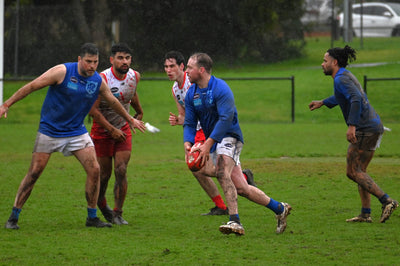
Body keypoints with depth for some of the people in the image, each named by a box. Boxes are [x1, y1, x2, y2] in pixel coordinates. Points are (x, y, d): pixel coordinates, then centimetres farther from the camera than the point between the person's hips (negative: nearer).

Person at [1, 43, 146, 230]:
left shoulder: (98, 81, -1)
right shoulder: (62, 72, -16)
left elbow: (113, 101, 19)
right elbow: (32, 86, -13)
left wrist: (130, 120, 31)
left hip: (77, 132, 4)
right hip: (49, 130, -4)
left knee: (94, 170, -7)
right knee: (34, 172, -6)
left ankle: (92, 217, 6)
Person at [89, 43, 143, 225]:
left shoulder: (134, 76, -4)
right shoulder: (102, 79, -21)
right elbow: (93, 109, -18)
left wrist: (139, 112, 35)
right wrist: (112, 130, -17)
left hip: (123, 129, 3)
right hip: (102, 130, -3)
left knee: (121, 171, -11)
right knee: (104, 174, 3)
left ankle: (117, 213, -4)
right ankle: (100, 203, 32)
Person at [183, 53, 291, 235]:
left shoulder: (220, 88, -16)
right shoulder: (191, 93, 6)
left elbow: (225, 119, -23)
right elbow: (190, 123, 6)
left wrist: (208, 144, -29)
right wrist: (188, 143, -15)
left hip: (229, 137, -7)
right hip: (214, 143, 7)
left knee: (222, 173, -30)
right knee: (240, 188, 3)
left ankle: (235, 221, -33)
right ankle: (279, 209, 17)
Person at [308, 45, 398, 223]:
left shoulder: (341, 79, -11)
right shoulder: (346, 76, 19)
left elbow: (356, 99, -28)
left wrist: (352, 125, -31)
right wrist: (323, 103, 49)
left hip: (365, 129, -10)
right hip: (375, 126, 10)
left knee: (353, 172, -6)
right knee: (359, 171, 13)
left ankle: (386, 200, -15)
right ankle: (365, 213, 10)